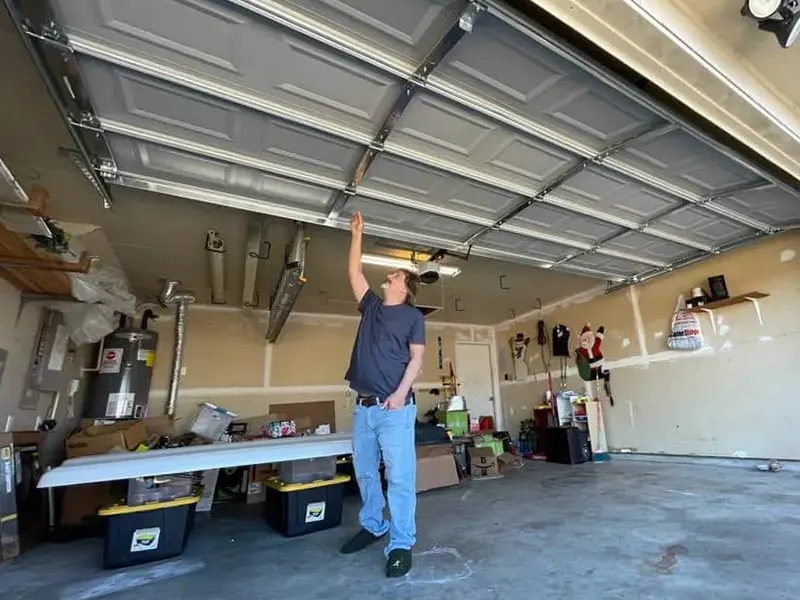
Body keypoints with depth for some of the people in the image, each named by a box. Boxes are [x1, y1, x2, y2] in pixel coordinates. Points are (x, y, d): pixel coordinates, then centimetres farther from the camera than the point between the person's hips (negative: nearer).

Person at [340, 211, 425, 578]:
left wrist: (401, 392, -16)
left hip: (394, 407, -6)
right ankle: (372, 526, 33)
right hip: (363, 406, 6)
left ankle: (401, 544, 11)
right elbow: (354, 273, 17)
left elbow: (416, 358, -4)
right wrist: (356, 234, 18)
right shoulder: (371, 306, 16)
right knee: (364, 472, 16)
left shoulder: (412, 315, 2)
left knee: (400, 475, -1)